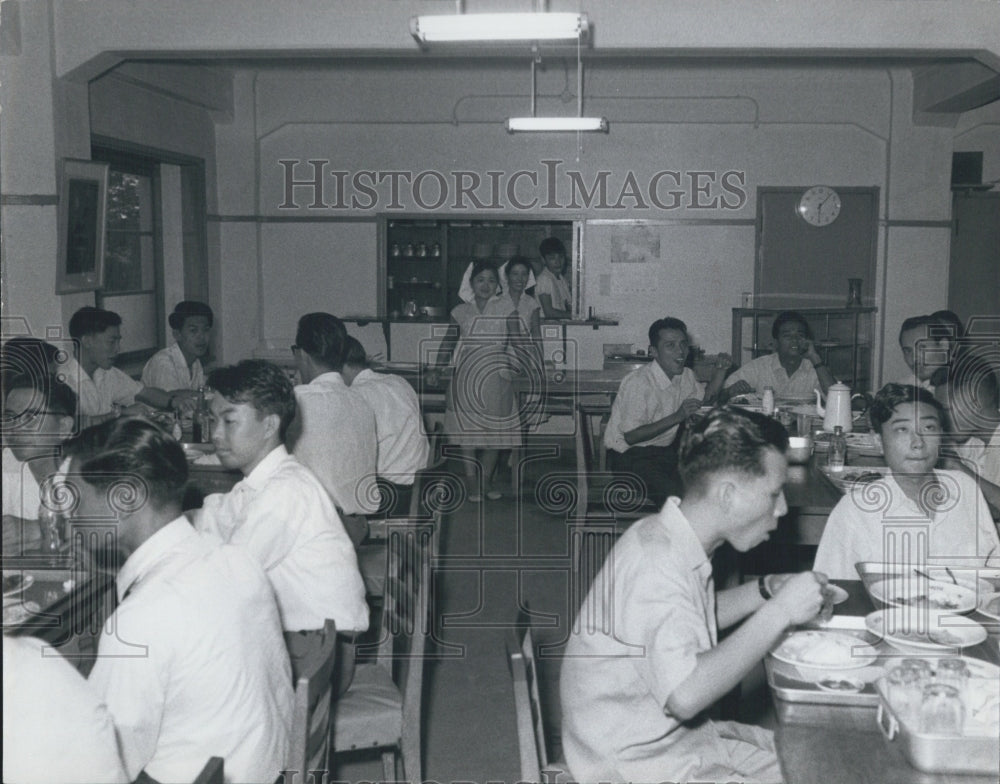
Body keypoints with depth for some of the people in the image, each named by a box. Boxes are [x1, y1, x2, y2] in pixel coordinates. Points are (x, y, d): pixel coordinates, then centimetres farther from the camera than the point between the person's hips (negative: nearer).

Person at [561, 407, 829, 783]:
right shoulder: (655, 562, -27)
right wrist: (779, 613, -30)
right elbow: (685, 695, -38)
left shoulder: (673, 540, 2)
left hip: (681, 737, 9)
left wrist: (766, 589, 5)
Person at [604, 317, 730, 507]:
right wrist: (677, 417, -26)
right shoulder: (638, 382, -22)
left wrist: (720, 372, 6)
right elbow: (630, 437, -22)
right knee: (678, 497, -28)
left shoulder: (686, 375, 6)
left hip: (666, 450, 8)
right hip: (630, 456, -8)